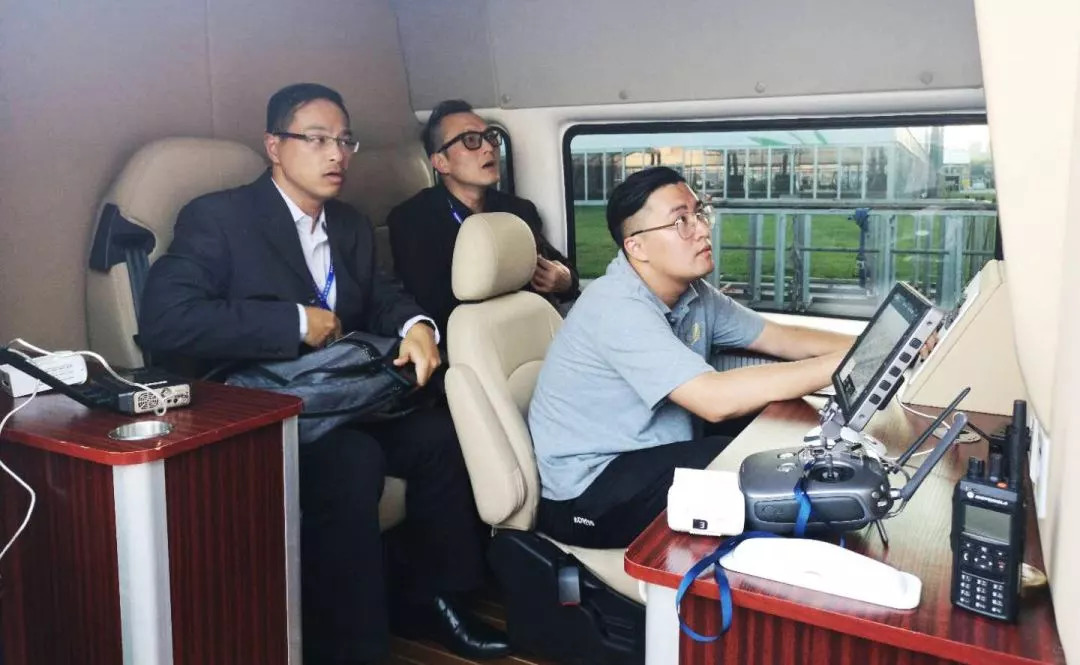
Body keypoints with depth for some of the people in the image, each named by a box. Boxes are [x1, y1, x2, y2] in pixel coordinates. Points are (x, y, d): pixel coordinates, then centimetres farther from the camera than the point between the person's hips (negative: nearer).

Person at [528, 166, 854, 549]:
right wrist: (844, 364, -30)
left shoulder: (695, 295, 3)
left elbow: (781, 339, 9)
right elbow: (716, 399, -33)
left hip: (653, 457, 8)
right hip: (590, 491, -8)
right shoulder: (618, 307, -25)